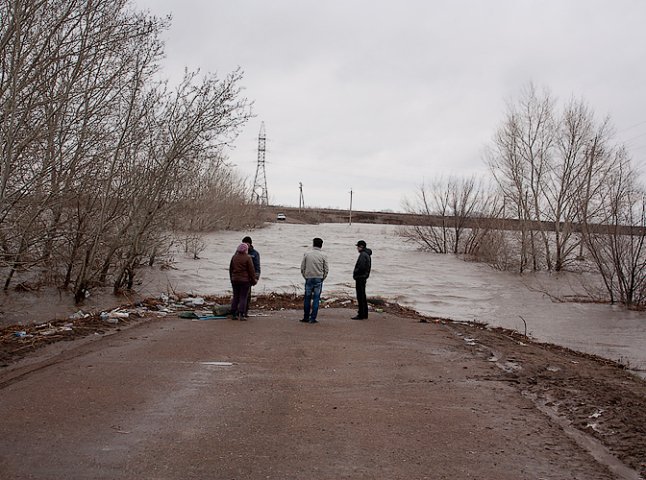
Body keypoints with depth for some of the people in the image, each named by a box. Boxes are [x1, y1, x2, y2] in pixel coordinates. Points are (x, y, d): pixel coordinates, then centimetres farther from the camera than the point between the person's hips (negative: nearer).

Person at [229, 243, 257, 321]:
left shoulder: (234, 257, 6)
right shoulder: (247, 258, -11)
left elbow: (230, 269, 15)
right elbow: (251, 270, -8)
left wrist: (232, 278, 24)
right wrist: (253, 280, 3)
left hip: (235, 280, 5)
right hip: (245, 280, -5)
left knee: (235, 297, 12)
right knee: (243, 297, -1)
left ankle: (233, 314, 13)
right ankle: (241, 315, -4)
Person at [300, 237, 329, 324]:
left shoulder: (307, 254, 0)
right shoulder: (323, 255, -2)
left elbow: (302, 268, 3)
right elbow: (326, 269, 0)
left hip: (308, 278, 1)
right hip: (318, 279, -1)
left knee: (307, 298, 10)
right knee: (316, 299, 2)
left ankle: (306, 317, 15)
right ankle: (313, 318, 1)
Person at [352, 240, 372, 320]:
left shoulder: (363, 255, -17)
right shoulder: (367, 254, 16)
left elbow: (361, 267, -25)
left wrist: (355, 273, -10)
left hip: (360, 277, -11)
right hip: (363, 277, 11)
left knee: (360, 297, -7)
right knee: (363, 296, 16)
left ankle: (361, 315, -6)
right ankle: (364, 314, 22)